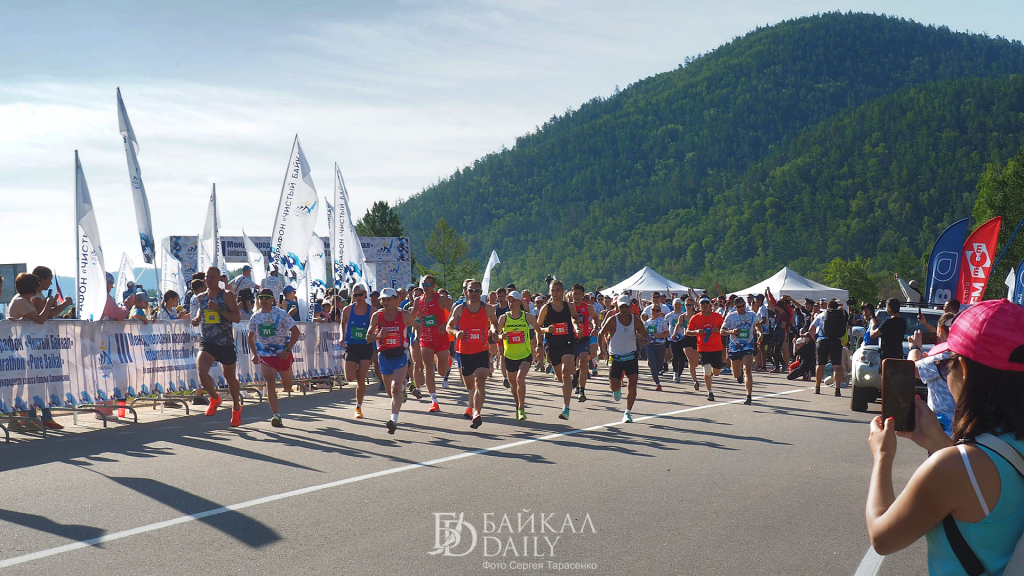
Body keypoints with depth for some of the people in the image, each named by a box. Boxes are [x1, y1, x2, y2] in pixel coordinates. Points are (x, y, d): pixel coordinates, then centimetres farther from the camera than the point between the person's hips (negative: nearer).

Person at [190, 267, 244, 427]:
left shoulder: (227, 295, -6)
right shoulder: (200, 298, 7)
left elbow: (236, 317, -12)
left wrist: (219, 309, -23)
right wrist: (196, 320, 0)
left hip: (225, 342, -2)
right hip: (207, 341, 2)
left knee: (230, 377, 12)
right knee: (202, 371, -21)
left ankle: (236, 408, 35)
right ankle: (214, 398, 7)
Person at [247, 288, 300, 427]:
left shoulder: (280, 314, -10)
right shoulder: (255, 317, 1)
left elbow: (295, 332, -11)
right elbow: (251, 337, 16)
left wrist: (287, 350, -18)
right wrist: (254, 354, 5)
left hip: (283, 353, -1)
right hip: (265, 355, 1)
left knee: (287, 386, 10)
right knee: (270, 383, -16)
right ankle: (276, 415, -18)